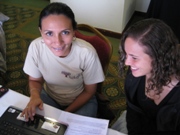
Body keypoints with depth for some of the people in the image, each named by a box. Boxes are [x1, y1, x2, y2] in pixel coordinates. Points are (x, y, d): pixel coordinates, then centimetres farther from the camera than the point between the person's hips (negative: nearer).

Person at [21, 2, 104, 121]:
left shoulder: (87, 52, -31)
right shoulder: (36, 47, -25)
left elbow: (89, 91, -13)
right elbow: (35, 80, -5)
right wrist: (35, 96, -26)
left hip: (82, 100, -1)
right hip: (49, 96, 2)